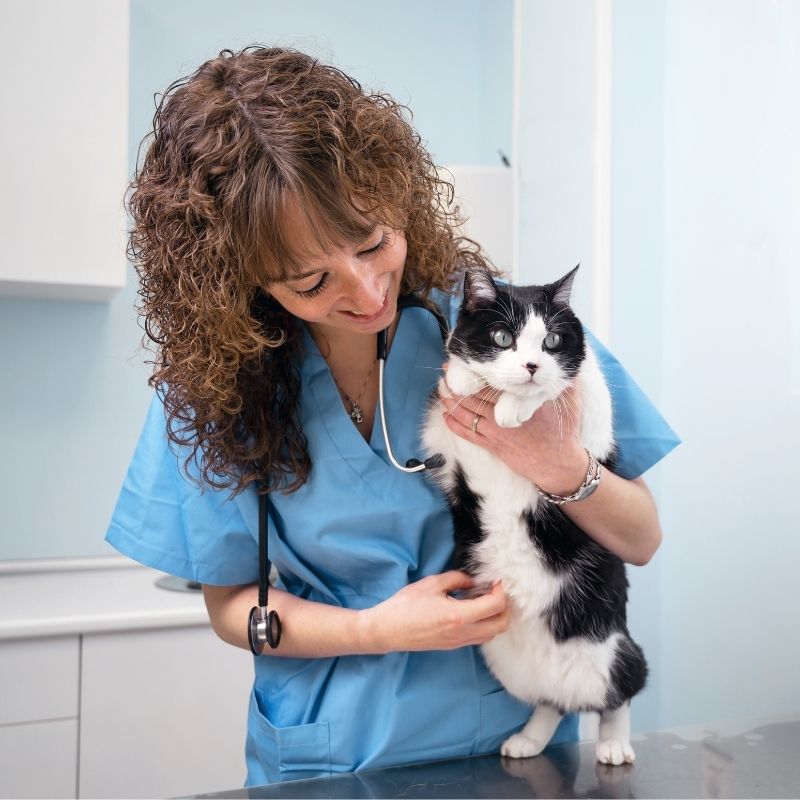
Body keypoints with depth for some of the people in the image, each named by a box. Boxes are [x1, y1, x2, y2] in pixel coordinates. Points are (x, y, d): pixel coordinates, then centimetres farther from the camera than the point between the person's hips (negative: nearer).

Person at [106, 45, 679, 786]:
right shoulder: (215, 380, -8)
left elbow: (641, 541, -2)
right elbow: (230, 602, 0)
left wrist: (561, 469, -22)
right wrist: (377, 630, -16)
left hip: (520, 743, 1)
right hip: (330, 761, 0)